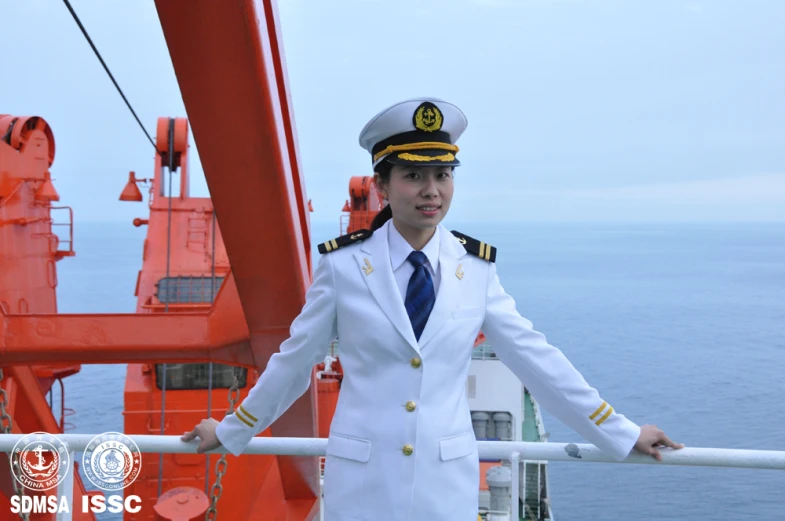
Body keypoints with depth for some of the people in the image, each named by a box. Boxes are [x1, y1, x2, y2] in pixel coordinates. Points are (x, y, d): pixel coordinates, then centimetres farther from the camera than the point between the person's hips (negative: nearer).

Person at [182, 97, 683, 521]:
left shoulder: (476, 268, -2)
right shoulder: (343, 264, -8)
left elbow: (534, 356, 3)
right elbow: (294, 360, 3)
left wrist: (621, 433, 6)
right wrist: (231, 430, 11)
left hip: (449, 479, 2)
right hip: (363, 479, -1)